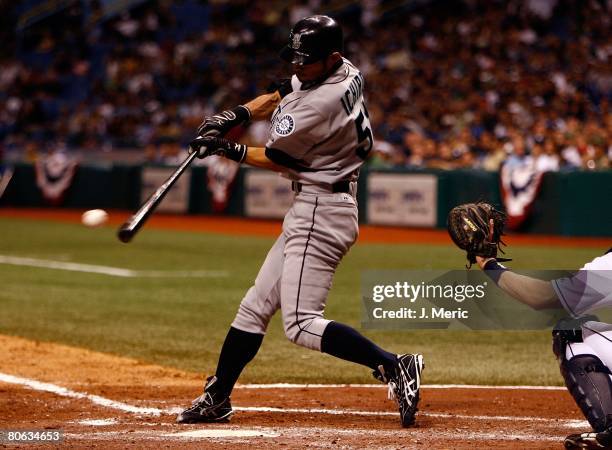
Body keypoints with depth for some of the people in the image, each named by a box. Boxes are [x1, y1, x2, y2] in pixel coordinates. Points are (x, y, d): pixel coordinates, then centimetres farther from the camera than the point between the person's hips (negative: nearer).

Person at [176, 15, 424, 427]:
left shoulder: (319, 104, -23)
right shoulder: (347, 72, 6)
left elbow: (277, 160, -9)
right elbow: (280, 96, 20)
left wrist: (228, 149, 4)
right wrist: (236, 115, 4)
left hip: (320, 212, -10)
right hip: (312, 211, 10)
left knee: (300, 323, -16)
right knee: (255, 307, 14)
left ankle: (394, 367, -21)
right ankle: (216, 399, 21)